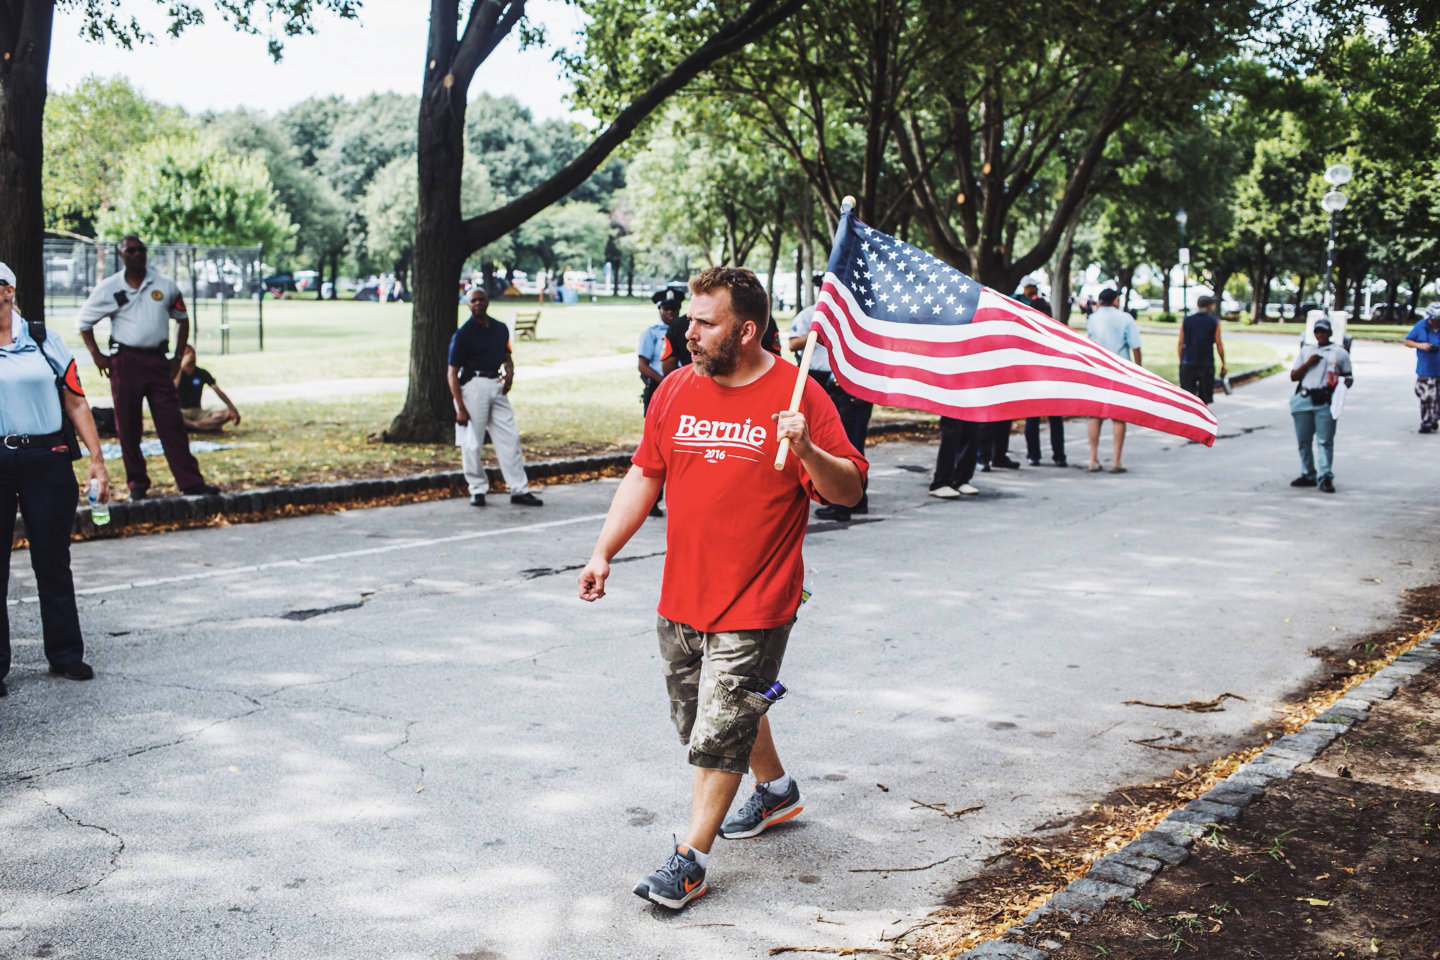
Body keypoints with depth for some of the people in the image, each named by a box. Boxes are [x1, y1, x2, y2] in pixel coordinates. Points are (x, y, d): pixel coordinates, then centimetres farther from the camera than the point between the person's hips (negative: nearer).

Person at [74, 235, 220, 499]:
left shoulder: (165, 285, 7)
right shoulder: (109, 288, 3)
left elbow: (182, 319, 18)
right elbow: (83, 321, 13)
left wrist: (178, 357, 10)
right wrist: (96, 355, 4)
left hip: (157, 361, 1)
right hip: (125, 362, -1)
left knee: (172, 423, -4)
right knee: (128, 427, 1)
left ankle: (191, 482, -6)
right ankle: (137, 484, 12)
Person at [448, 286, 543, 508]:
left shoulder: (500, 329, 11)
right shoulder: (463, 334, -6)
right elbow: (452, 373, -7)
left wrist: (510, 372, -1)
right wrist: (460, 408, -13)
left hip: (497, 385, 5)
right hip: (473, 385, -5)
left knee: (510, 438, 4)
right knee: (472, 443, -2)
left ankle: (519, 490, 9)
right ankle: (478, 489, 14)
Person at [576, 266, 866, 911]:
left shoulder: (797, 396, -10)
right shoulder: (677, 391, 5)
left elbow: (850, 491, -9)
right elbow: (644, 476, 11)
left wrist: (808, 451, -28)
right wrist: (603, 553, 5)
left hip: (754, 604, -6)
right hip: (681, 598, 6)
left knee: (719, 734, -3)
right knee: (717, 714, 21)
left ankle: (690, 860, 9)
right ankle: (775, 789, 46)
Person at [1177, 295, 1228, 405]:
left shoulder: (1186, 321, 5)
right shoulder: (1214, 321, -1)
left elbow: (1180, 344, 4)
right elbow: (1219, 344, -2)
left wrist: (1181, 361, 11)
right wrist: (1223, 363, 5)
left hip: (1187, 364, 2)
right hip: (1207, 364, -2)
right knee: (1204, 399, 5)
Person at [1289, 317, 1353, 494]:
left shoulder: (1340, 352, 10)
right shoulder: (1306, 350, 17)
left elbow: (1349, 376, 12)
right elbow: (1293, 376, 13)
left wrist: (1344, 387, -9)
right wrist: (1308, 363, -3)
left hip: (1326, 401, -3)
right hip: (1303, 400, 4)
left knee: (1325, 440, -8)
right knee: (1303, 440, 8)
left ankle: (1325, 477, -8)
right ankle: (1308, 475, 19)